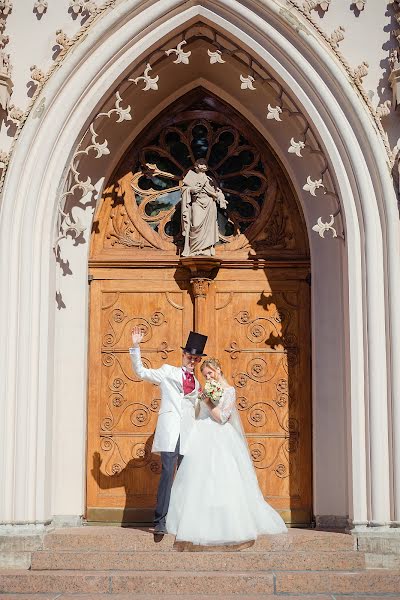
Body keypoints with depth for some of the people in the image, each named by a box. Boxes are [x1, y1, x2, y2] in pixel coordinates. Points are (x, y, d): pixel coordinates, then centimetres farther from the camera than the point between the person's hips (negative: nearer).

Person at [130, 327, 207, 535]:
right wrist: (135, 347, -6)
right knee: (167, 473, -14)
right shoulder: (168, 371, 11)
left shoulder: (196, 383, 23)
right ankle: (160, 521, -14)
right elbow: (141, 372, 2)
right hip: (170, 429, -5)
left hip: (188, 432, 5)